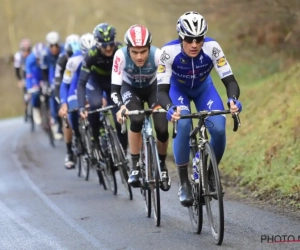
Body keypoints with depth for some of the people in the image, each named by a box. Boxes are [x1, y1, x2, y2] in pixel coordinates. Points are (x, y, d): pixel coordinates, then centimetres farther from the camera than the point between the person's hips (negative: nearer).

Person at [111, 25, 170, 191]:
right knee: (137, 120, -30)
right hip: (130, 88, -1)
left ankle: (162, 165, 13)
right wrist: (121, 106, -49)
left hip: (153, 88, 1)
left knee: (162, 129, -16)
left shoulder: (157, 55, -34)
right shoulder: (121, 56, -34)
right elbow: (115, 89, -31)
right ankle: (135, 166, -14)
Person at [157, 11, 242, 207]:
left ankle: (211, 173, 5)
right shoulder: (169, 51, -34)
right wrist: (170, 108, -55)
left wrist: (233, 99, -53)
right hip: (178, 89, -1)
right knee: (183, 125, -31)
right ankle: (184, 182, -15)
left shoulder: (212, 48, -32)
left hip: (204, 89, 1)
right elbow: (161, 89, -34)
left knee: (218, 129, -23)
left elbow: (230, 80, -32)